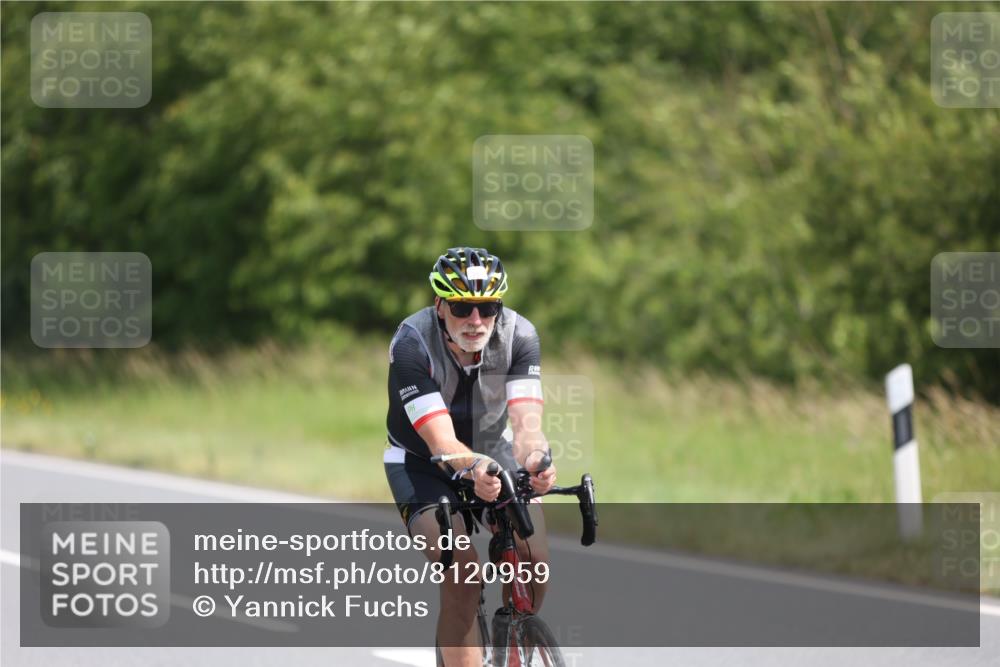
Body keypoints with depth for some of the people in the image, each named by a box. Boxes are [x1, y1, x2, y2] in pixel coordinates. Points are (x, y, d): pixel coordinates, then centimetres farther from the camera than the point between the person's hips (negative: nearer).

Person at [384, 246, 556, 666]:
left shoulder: (518, 335, -22)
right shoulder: (412, 344, -30)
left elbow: (527, 420, -33)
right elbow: (441, 442, -38)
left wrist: (535, 459, -57)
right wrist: (475, 472, -60)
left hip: (494, 450, 3)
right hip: (423, 463, -3)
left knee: (534, 561, -19)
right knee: (462, 574, -26)